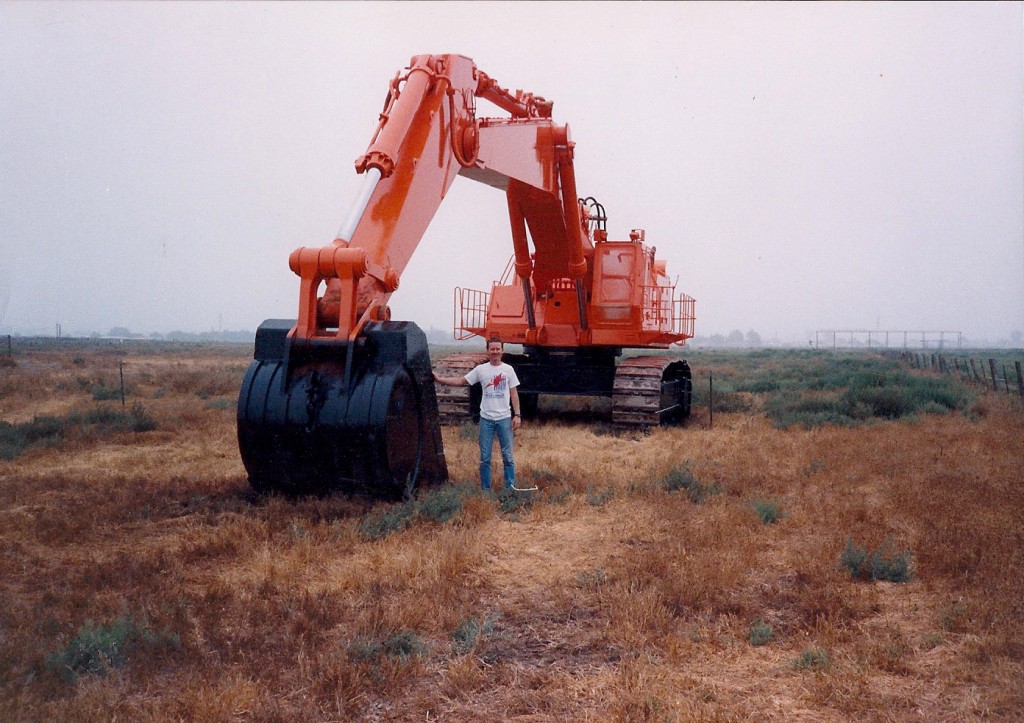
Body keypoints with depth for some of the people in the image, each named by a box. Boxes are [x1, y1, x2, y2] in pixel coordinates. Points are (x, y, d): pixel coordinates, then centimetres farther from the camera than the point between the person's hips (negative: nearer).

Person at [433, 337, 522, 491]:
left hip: (504, 418, -1)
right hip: (486, 419, 1)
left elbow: (514, 393, 2)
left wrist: (517, 415, -5)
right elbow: (461, 381, 3)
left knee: (508, 456, 4)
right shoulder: (481, 369, 2)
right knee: (484, 458, 7)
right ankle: (485, 489, 16)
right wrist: (439, 379, -6)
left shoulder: (508, 369, 1)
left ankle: (510, 488, 11)